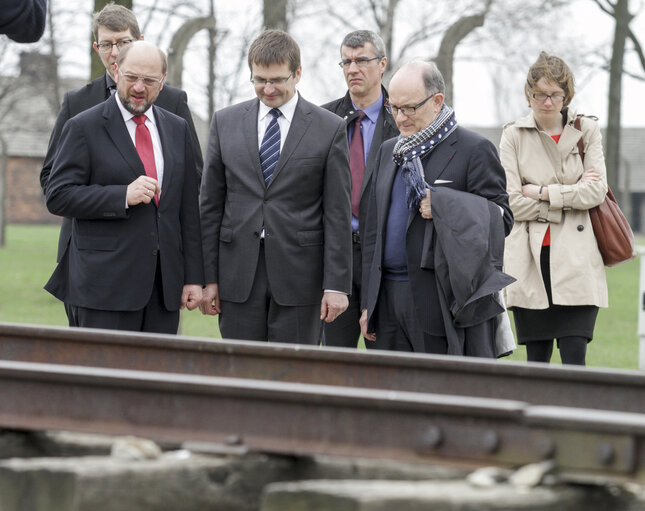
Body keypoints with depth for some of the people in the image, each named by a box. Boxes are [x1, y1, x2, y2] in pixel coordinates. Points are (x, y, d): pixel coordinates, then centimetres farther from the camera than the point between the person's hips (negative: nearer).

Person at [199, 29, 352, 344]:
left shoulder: (330, 129, 1)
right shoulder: (225, 123, 8)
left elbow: (338, 214, -1)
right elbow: (210, 205, 9)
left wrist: (337, 284, -6)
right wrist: (209, 277, 4)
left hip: (299, 271, -2)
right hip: (239, 274, 2)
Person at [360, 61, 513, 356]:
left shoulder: (474, 150, -3)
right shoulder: (389, 152, 18)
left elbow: (502, 218, -6)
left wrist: (443, 206, -19)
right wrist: (368, 303, 15)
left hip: (446, 302, -6)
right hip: (389, 302, 6)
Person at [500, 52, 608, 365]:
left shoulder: (587, 131, 7)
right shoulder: (513, 136, 5)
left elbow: (596, 192, -4)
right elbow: (513, 203, -3)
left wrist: (541, 192, -7)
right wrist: (572, 194, -6)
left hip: (576, 260, -1)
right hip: (531, 260, 1)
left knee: (574, 357, -11)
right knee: (537, 360, 3)